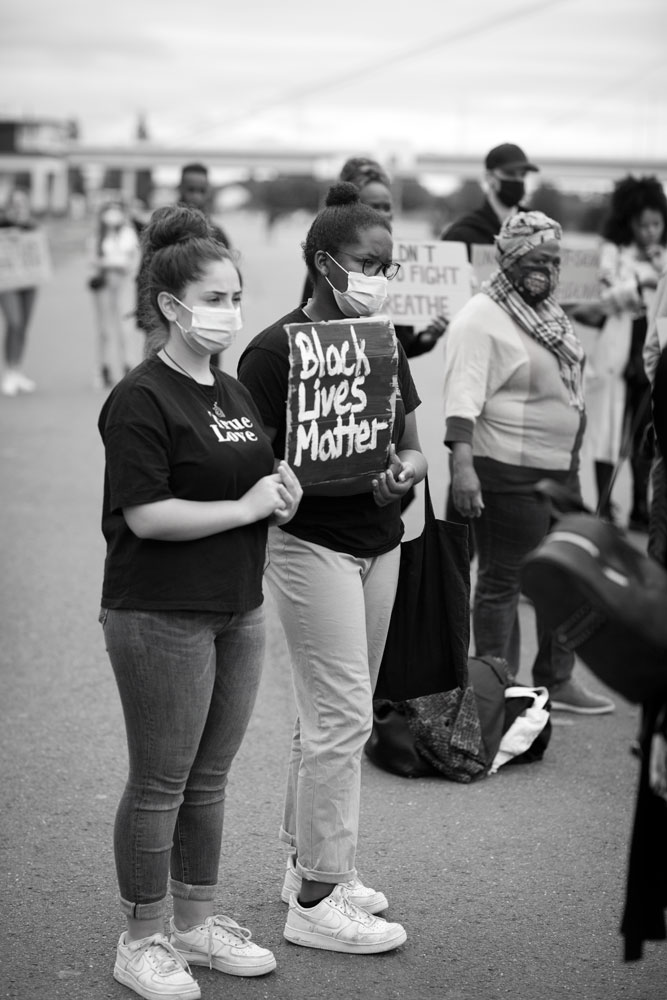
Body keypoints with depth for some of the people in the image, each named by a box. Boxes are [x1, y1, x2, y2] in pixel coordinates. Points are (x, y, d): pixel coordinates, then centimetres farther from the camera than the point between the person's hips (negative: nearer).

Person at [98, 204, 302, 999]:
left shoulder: (234, 393, 13)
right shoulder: (141, 399, -14)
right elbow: (145, 515, -20)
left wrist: (280, 494, 1)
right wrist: (246, 506, -18)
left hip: (237, 609, 8)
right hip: (160, 618, -8)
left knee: (209, 779, 16)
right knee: (159, 784, 3)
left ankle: (197, 923, 29)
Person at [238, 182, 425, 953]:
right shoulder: (277, 349, -13)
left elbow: (413, 446, 14)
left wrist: (406, 470, -9)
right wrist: (345, 475, -26)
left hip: (379, 542, 7)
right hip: (312, 543, -7)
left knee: (331, 714, 15)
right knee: (343, 717, -6)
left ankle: (307, 861, 29)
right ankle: (316, 902, 4)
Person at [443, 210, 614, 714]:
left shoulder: (550, 313, 14)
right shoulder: (481, 318, -14)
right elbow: (464, 394, -24)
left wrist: (574, 457, 21)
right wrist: (461, 464, -33)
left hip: (560, 468, 9)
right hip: (509, 472, -9)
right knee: (503, 581, 0)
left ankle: (557, 681, 29)